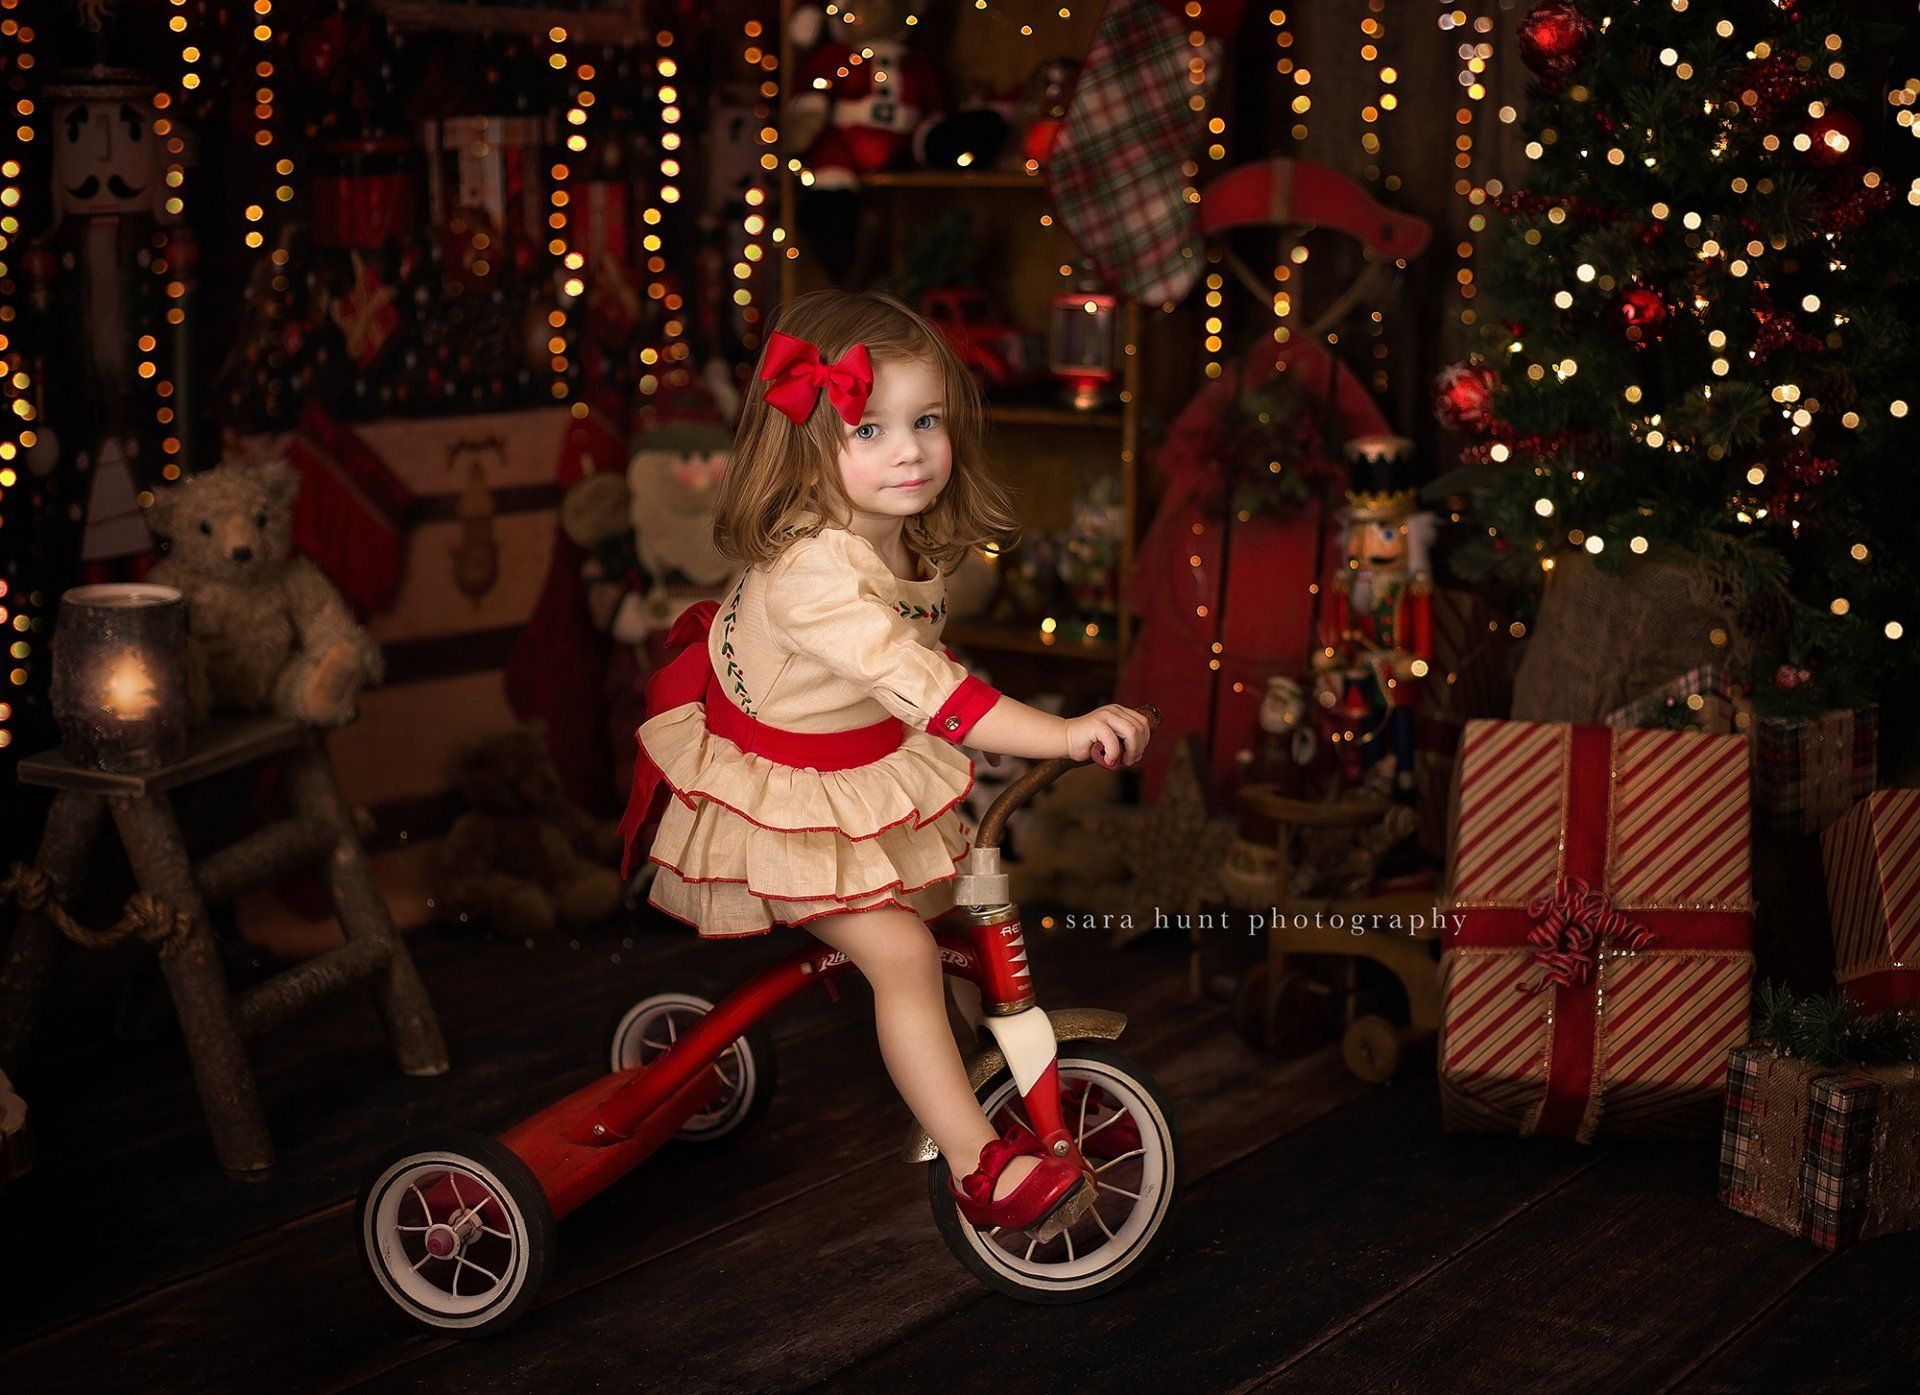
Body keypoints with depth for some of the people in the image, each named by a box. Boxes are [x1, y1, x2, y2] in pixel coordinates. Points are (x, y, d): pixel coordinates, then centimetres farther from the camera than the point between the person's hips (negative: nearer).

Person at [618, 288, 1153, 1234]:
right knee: (900, 953, -15)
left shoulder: (904, 535, -7)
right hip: (781, 795, -9)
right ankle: (978, 1164, -8)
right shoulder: (814, 573, -37)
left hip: (862, 760, 9)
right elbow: (921, 686, -45)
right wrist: (1063, 735, -51)